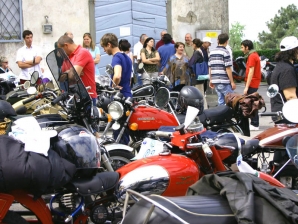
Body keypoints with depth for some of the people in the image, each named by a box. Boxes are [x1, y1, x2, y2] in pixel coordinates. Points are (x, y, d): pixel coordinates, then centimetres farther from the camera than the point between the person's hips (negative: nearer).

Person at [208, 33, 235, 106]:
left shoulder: (212, 52, 10)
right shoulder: (225, 52, -10)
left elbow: (210, 68, 13)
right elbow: (228, 68, -12)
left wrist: (211, 80, 20)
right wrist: (232, 82, -7)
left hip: (215, 81, 7)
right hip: (224, 82, -7)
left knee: (221, 101, 12)